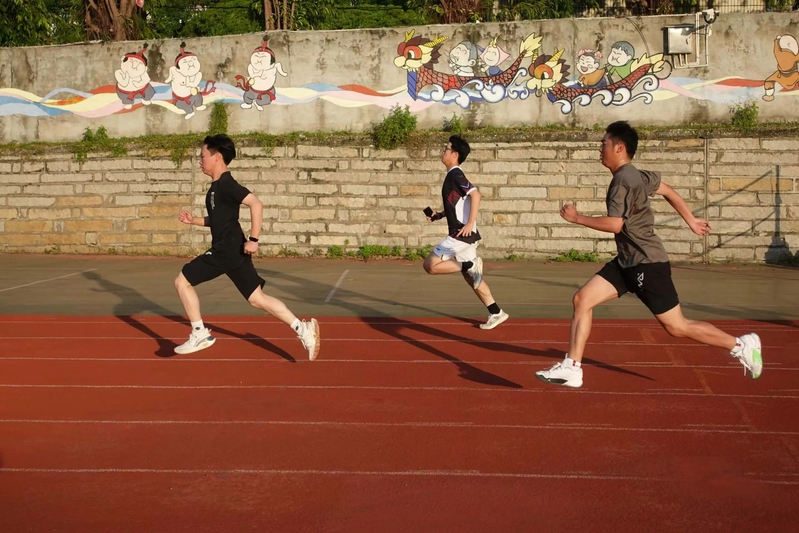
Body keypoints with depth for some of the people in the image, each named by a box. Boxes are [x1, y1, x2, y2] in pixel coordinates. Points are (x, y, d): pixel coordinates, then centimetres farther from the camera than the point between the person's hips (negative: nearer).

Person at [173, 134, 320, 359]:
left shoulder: (225, 184, -13)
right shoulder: (218, 186, 17)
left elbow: (256, 204, -24)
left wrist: (253, 239, -24)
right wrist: (193, 220, 17)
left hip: (227, 251, -10)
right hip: (231, 251, 10)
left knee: (182, 281, 1)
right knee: (257, 298, 7)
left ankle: (200, 335, 7)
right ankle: (303, 329, 0)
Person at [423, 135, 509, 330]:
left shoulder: (456, 175, -13)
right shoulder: (452, 176, 16)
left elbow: (475, 195, -26)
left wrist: (470, 223, -29)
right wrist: (439, 215, 15)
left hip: (461, 234, -10)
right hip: (462, 235, 10)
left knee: (430, 265, -9)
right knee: (471, 277, 13)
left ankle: (471, 264, -10)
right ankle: (496, 313, 16)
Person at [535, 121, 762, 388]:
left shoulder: (623, 181, -19)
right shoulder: (636, 175, 11)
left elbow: (614, 224, -27)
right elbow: (668, 191, 21)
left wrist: (576, 217, -16)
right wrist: (691, 221, 29)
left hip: (647, 264, -10)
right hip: (627, 262, 10)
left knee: (677, 327, 0)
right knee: (582, 299, 0)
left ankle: (741, 345, 16)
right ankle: (571, 368, 2)